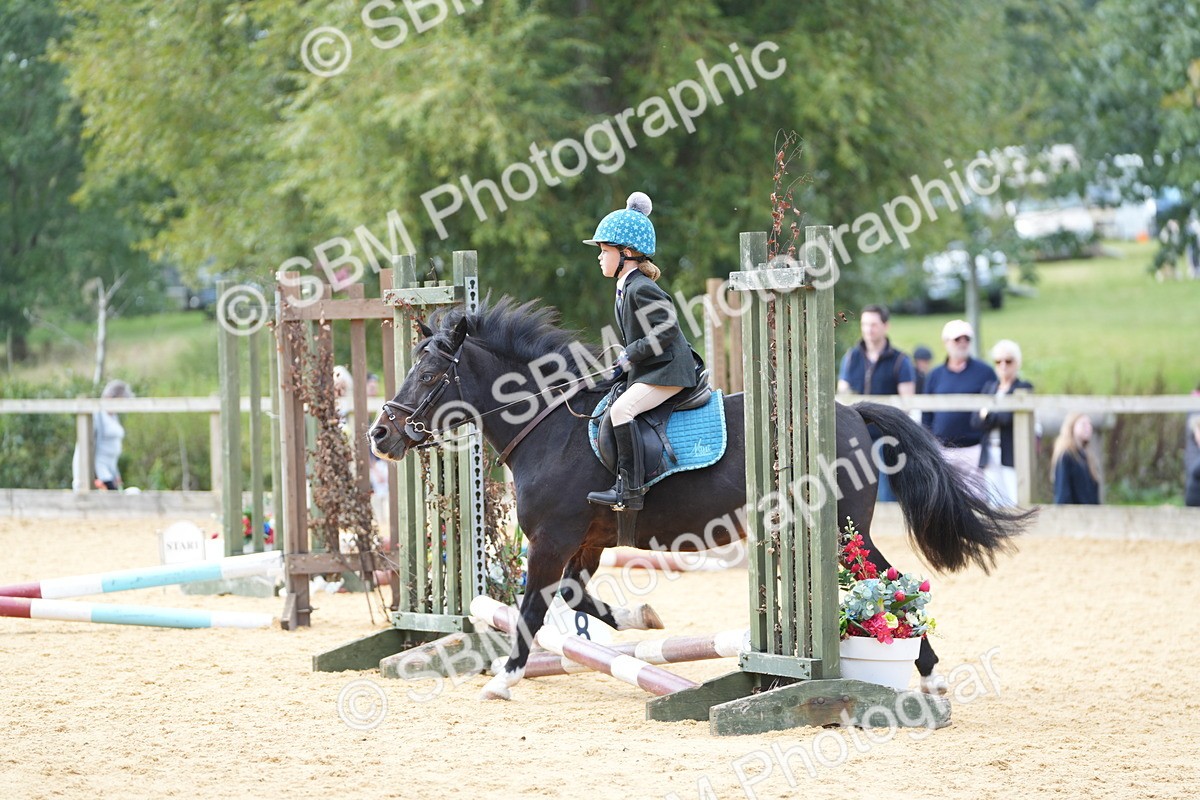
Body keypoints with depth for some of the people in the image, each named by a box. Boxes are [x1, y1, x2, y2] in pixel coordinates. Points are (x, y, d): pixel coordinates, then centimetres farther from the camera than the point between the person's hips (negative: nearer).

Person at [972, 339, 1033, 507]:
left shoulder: (1024, 388, -1)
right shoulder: (989, 387, 17)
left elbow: (1009, 416, -15)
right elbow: (975, 420, 5)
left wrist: (987, 415, 0)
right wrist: (998, 418, -11)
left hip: (1012, 455, -5)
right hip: (991, 454, 5)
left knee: (1016, 503, -11)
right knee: (995, 504, 5)